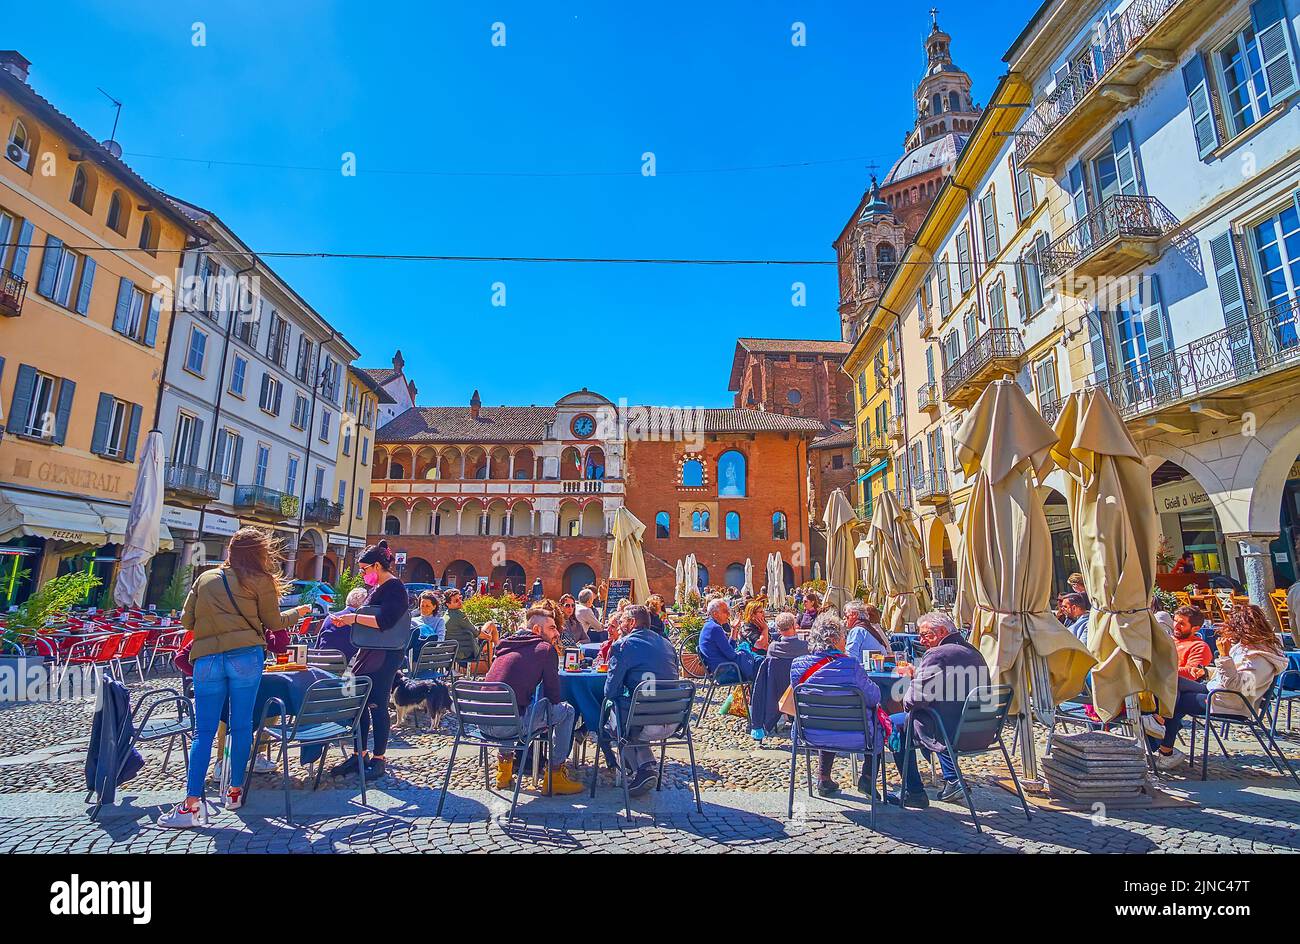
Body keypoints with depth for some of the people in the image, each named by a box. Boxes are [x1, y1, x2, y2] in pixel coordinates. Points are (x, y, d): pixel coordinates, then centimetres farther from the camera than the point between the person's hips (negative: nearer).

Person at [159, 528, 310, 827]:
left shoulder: (204, 578, 15)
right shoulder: (260, 580, 3)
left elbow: (186, 621, 15)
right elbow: (273, 623, 7)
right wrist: (298, 612, 25)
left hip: (206, 659, 3)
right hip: (245, 657, -3)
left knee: (204, 731, 6)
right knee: (241, 726, 8)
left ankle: (192, 804, 0)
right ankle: (235, 791, 18)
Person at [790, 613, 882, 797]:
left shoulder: (797, 665, -9)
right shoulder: (850, 665, -22)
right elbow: (874, 697, -9)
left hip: (812, 736, 4)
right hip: (854, 738, -4)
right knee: (879, 721, 26)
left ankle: (823, 779, 37)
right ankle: (867, 778, 26)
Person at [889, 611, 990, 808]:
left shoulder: (936, 654, -18)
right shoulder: (974, 653, 10)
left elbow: (917, 697, -22)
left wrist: (906, 702, -1)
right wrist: (916, 672, 19)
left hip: (949, 734, -9)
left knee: (896, 724, 9)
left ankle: (913, 793, 13)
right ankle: (952, 780, 27)